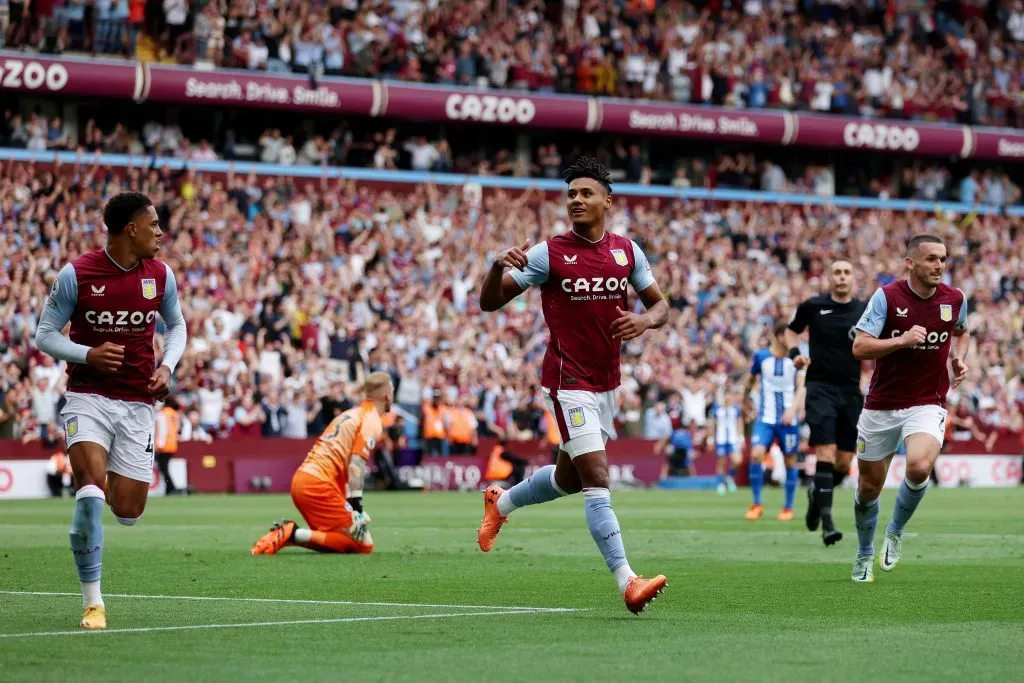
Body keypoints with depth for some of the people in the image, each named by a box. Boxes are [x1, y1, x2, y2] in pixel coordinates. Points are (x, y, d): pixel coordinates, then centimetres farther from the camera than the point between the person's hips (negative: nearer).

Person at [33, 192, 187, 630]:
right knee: (91, 485, -25)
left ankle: (110, 488, 43)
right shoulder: (75, 275, -8)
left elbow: (176, 325, 19)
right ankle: (92, 602, -17)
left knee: (127, 512, 2)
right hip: (89, 397, -3)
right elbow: (45, 335, -1)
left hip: (138, 404, 3)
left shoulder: (160, 276, 3)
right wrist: (88, 354, -19)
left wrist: (167, 366, 0)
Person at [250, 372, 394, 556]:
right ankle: (294, 534, -21)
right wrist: (357, 508, -19)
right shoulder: (372, 421, -4)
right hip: (318, 485, -9)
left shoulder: (352, 414, 24)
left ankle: (286, 532, -2)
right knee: (363, 545, -10)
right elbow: (356, 466, -15)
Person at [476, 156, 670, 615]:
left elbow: (660, 304, 12)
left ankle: (501, 502, 47)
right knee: (596, 477, -16)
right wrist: (498, 268, -28)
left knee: (569, 478, 19)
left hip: (607, 383, 6)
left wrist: (645, 320, -11)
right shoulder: (549, 254, -8)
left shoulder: (627, 251, 4)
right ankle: (627, 583, -21)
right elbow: (489, 302, -7)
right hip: (568, 382, -6)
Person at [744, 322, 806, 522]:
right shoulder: (761, 357, 0)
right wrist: (745, 399, 26)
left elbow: (801, 387, -2)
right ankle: (756, 504, -4)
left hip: (788, 420, 1)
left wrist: (793, 409, -16)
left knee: (790, 461, 3)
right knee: (756, 454, -17)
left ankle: (788, 507, 17)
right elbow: (751, 379, 15)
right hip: (766, 417, -1)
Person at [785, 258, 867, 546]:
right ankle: (827, 522, -15)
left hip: (852, 391, 3)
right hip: (821, 388, -3)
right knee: (826, 454, -15)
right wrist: (795, 353, -2)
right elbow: (791, 331, 16)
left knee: (844, 463, 5)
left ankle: (817, 495, 35)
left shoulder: (865, 310, 4)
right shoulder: (813, 306, 1)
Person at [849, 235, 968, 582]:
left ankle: (896, 532, 1)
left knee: (919, 467, -27)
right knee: (869, 486, 8)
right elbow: (859, 348, -16)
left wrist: (959, 358, 4)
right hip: (881, 406, -1)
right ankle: (865, 554, 35)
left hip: (927, 404, 1)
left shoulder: (955, 299, -1)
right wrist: (903, 340, -28)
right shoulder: (887, 296, -11)